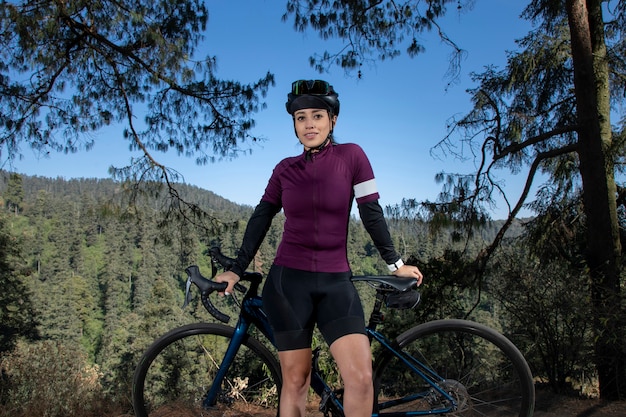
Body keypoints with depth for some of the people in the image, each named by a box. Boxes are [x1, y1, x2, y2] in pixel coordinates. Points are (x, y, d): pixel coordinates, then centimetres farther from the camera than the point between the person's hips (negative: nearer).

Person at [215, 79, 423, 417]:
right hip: (288, 281, 1)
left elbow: (371, 212, 1)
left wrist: (394, 263, 1)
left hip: (335, 282, -1)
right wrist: (236, 270, 9)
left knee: (361, 377, -13)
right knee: (295, 380, 4)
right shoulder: (285, 169, 5)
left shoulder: (351, 156, 0)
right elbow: (260, 220, 9)